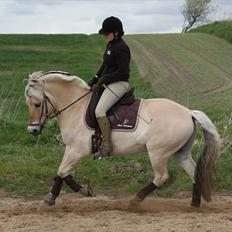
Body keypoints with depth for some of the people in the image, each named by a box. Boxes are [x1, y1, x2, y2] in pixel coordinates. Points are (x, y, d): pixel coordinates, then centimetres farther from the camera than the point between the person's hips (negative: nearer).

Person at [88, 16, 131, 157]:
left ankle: (107, 145, -24)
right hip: (108, 83, 11)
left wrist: (104, 79, -16)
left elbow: (122, 72, -21)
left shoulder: (121, 48, -18)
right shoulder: (110, 45, 13)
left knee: (99, 111, -25)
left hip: (119, 84, -11)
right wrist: (96, 79, 11)